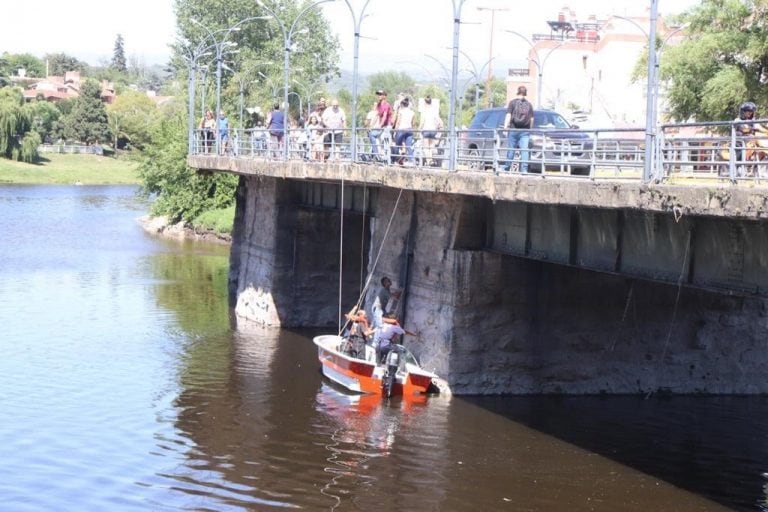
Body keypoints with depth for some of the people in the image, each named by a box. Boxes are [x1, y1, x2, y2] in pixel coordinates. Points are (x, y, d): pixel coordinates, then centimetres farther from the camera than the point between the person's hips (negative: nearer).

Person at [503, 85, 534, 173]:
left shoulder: (513, 102, 1)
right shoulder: (529, 104, 8)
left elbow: (508, 116, -6)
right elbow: (531, 119, 9)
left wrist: (505, 127, -8)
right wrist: (530, 129, 19)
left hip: (513, 130, -1)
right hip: (525, 131, 1)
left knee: (511, 150, 5)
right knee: (524, 150, -3)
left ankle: (507, 168, 13)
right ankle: (524, 169, -11)